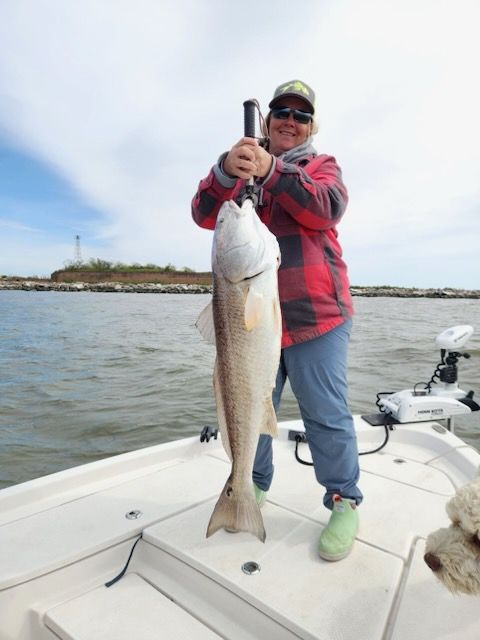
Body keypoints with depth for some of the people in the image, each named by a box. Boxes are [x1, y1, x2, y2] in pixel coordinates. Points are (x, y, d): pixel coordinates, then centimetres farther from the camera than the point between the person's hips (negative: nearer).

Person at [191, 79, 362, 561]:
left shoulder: (322, 165, 11)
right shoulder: (240, 170, 15)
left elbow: (326, 209, -12)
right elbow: (205, 215, -3)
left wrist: (270, 170, -25)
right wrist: (225, 172, -23)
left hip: (316, 314, -2)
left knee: (325, 414, 0)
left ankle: (344, 502, 18)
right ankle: (254, 487, 30)